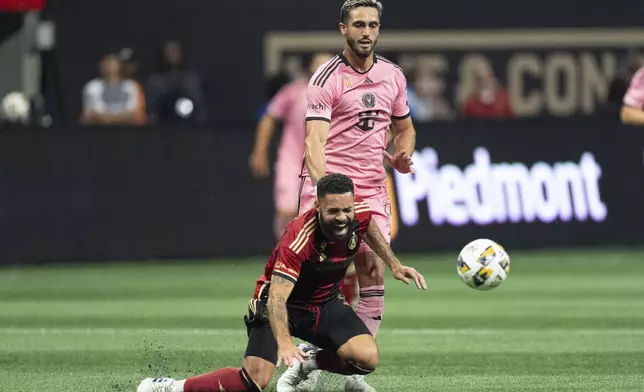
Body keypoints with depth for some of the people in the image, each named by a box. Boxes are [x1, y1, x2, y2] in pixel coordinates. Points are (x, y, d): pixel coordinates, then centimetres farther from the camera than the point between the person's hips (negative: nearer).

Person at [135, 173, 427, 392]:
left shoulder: (359, 213, -17)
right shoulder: (300, 238, -35)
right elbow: (277, 297, -40)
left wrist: (394, 265, 14)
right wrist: (284, 342, -55)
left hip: (324, 303, 6)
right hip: (284, 304, -6)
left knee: (367, 358, -18)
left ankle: (309, 364, 11)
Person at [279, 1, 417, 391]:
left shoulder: (393, 76, 11)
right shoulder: (327, 79, -8)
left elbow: (405, 128, 26)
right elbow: (315, 140, -19)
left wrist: (402, 156, 4)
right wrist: (322, 184, -35)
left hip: (373, 190, 5)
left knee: (375, 274, -3)